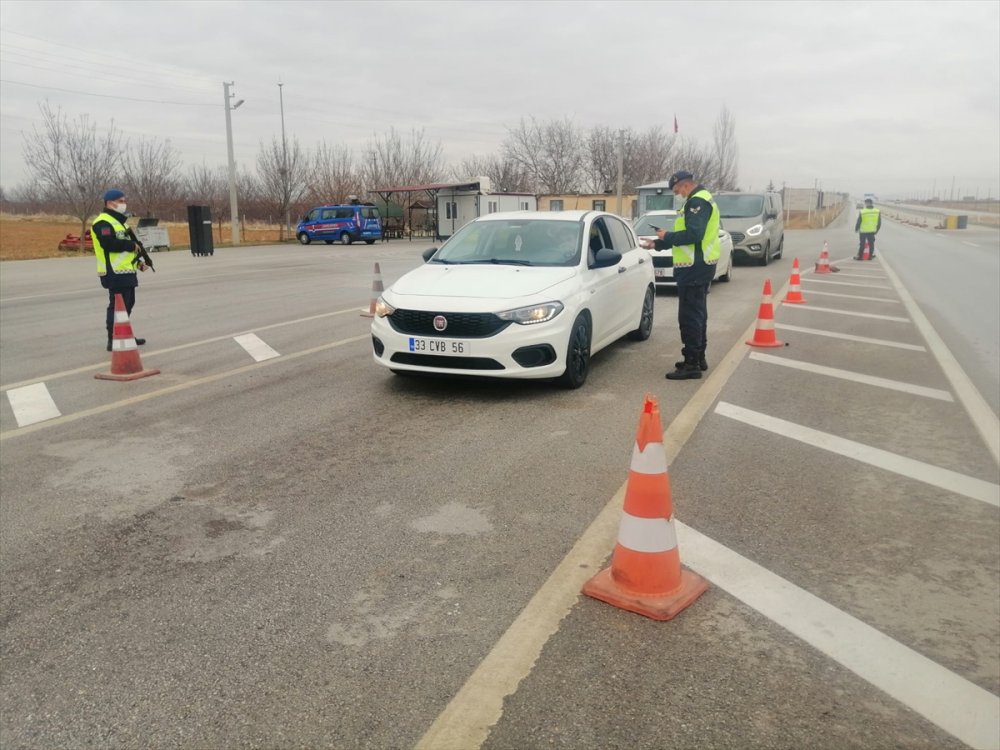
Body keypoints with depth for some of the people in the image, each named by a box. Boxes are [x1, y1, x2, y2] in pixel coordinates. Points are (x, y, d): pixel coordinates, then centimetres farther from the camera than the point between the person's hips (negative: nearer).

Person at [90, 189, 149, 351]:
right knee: (117, 306, -9)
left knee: (128, 304, 17)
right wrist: (132, 245, -17)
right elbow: (109, 244, -27)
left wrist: (137, 262, 12)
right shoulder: (103, 223, -12)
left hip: (126, 271, 10)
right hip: (115, 273, -10)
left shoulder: (119, 221, 21)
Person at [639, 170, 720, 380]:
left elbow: (692, 235, -26)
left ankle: (692, 364, -7)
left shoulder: (697, 202, -14)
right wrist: (657, 244, 19)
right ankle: (698, 358, 28)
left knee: (690, 317, -9)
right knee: (697, 315, 18)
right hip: (698, 267, 11)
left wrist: (667, 236, -12)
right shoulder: (699, 201, 19)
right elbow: (690, 234, 23)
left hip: (694, 268, -11)